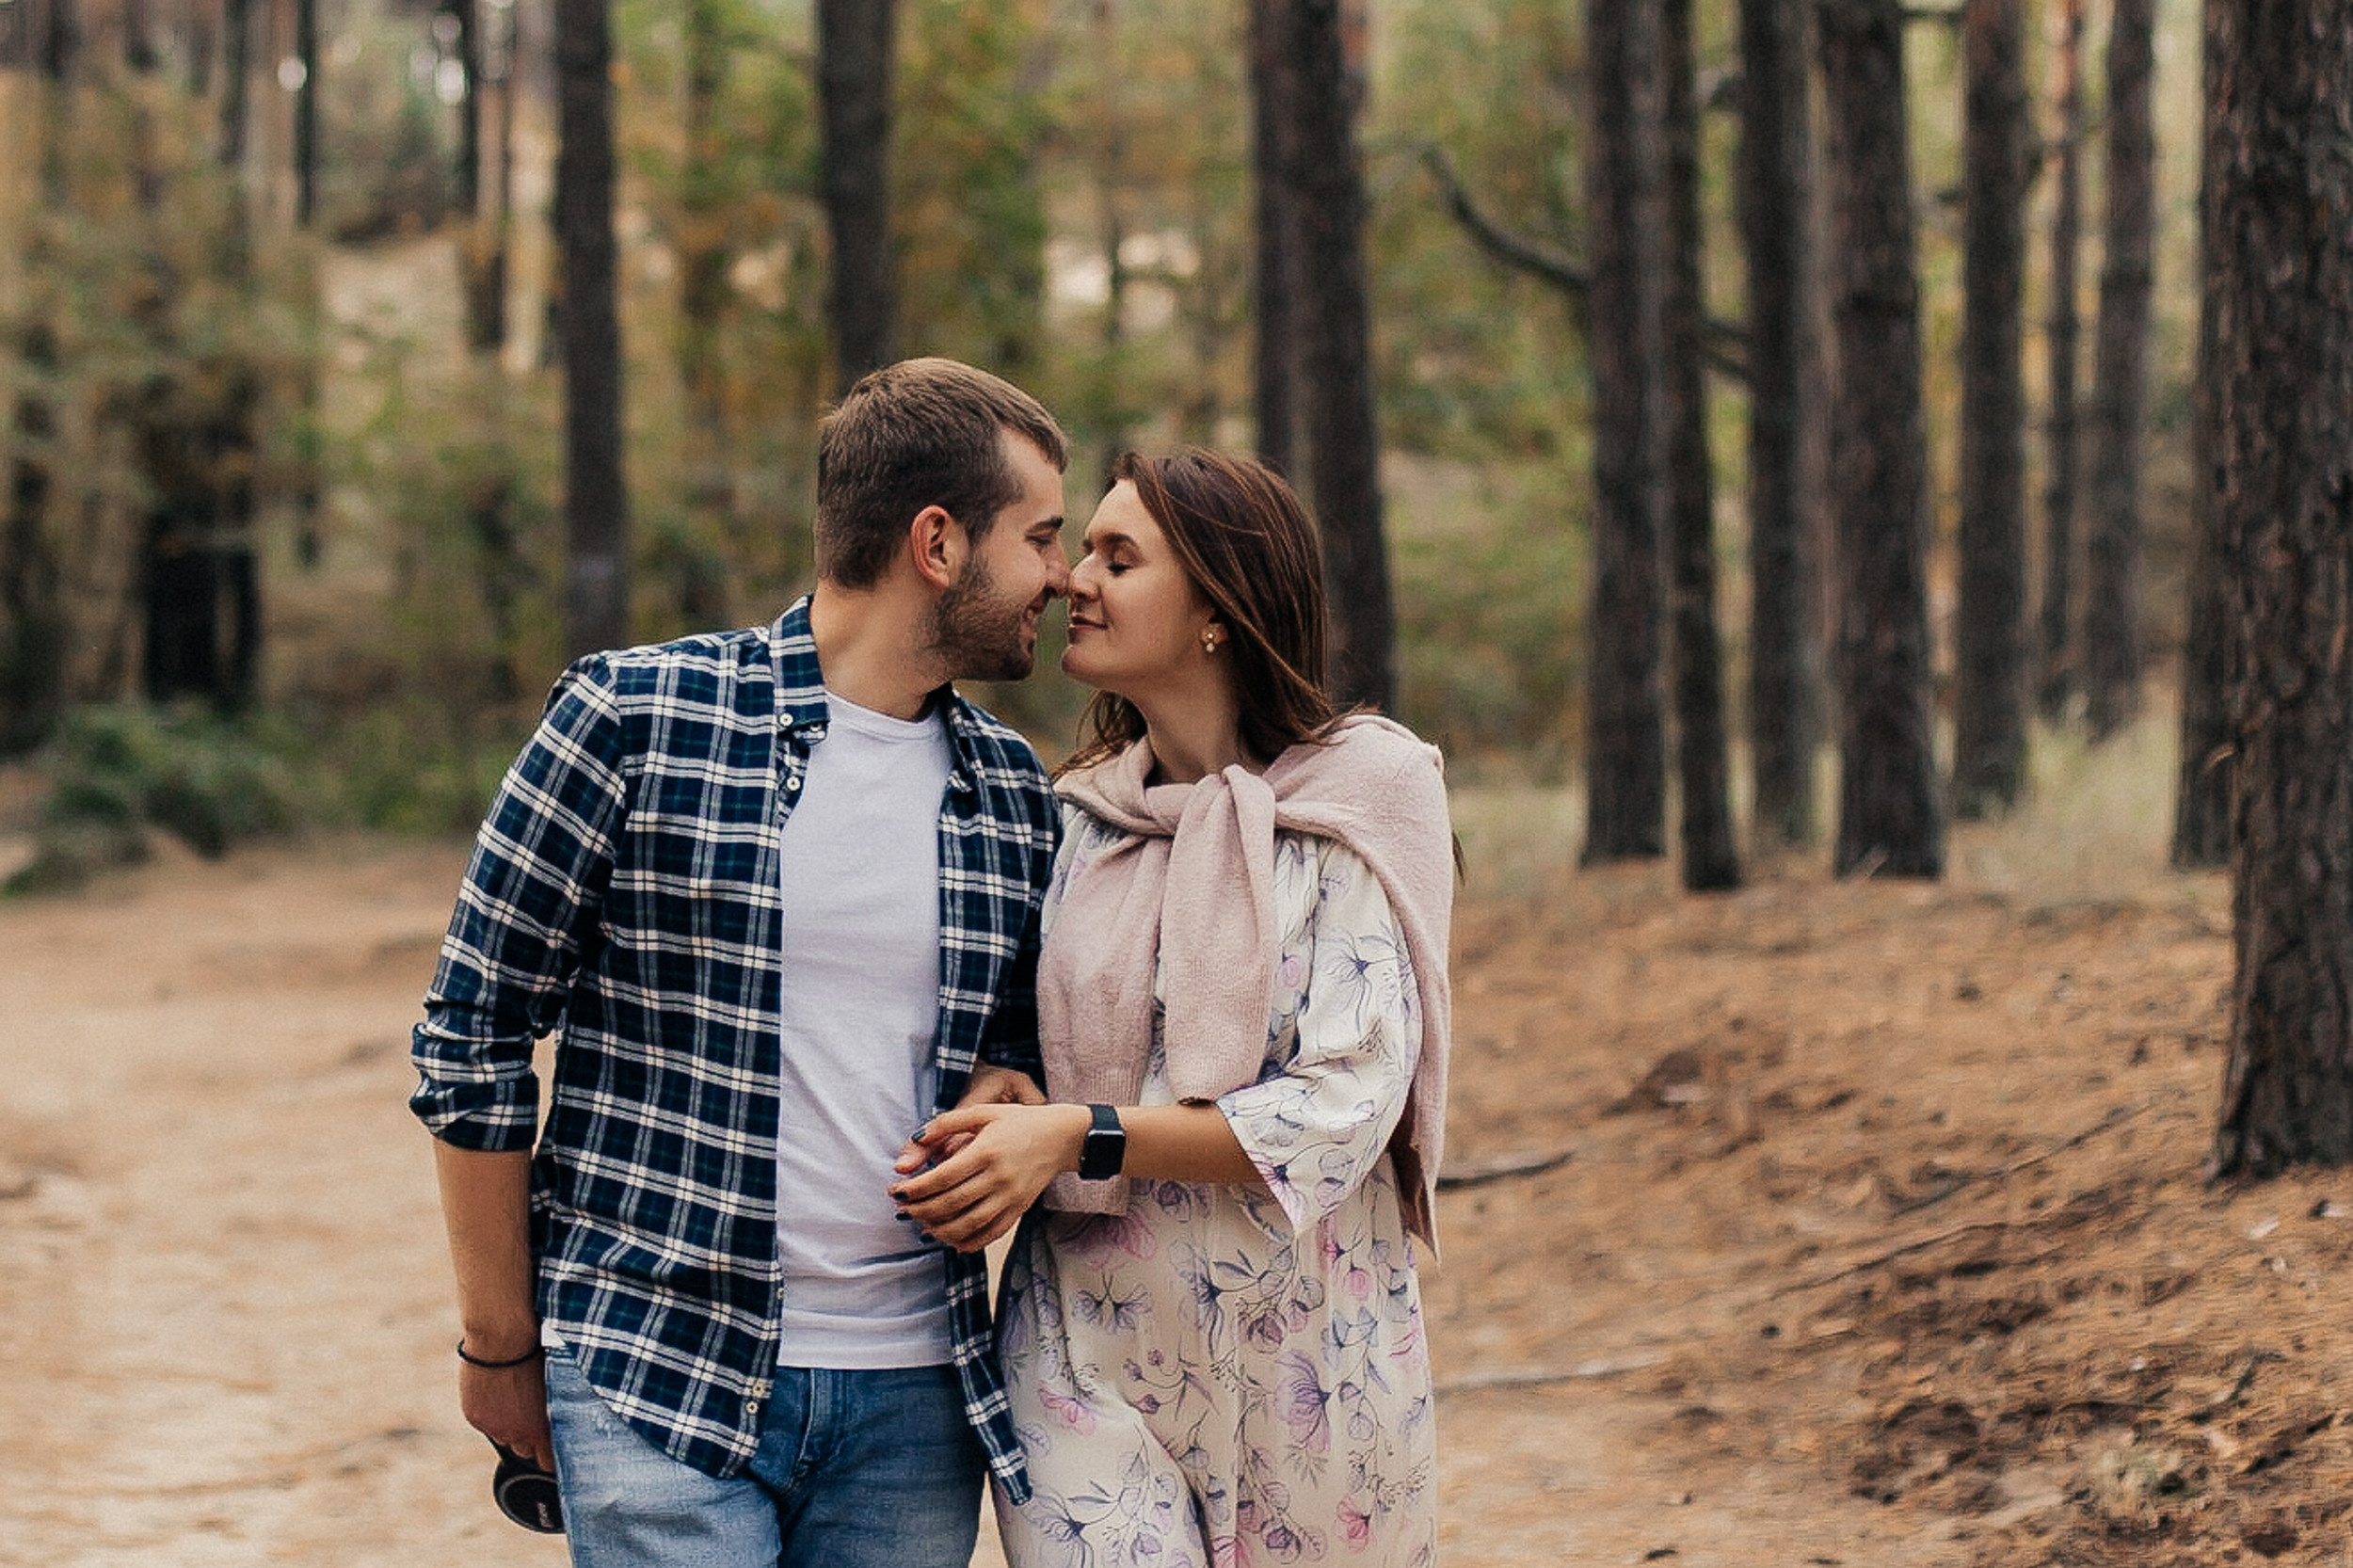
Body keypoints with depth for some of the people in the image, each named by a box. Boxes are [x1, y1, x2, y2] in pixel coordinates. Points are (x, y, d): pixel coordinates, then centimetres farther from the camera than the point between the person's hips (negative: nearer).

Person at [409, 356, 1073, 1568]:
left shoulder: (1017, 795, 8)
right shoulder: (632, 721, -6)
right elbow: (472, 1034, -2)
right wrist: (500, 1346, 1)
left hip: (912, 1397, 5)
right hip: (660, 1378, -4)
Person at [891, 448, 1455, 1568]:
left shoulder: (1354, 809, -5)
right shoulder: (1075, 819, 7)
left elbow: (1347, 1105, -14)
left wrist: (1081, 1139, -21)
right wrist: (971, 1145, -9)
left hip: (1300, 1347, -2)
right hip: (1087, 1341, 3)